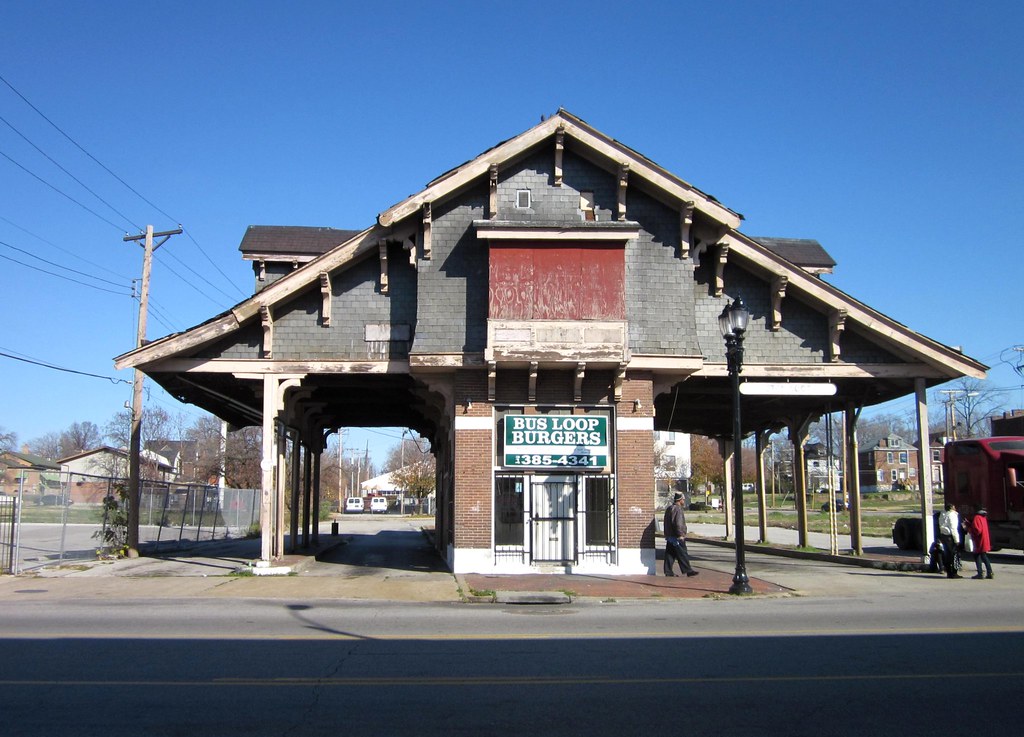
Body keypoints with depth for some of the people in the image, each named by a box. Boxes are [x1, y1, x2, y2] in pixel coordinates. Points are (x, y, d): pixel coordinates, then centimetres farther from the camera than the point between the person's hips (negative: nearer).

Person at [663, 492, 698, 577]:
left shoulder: (668, 508, 15)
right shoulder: (678, 509, -16)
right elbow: (678, 523, -22)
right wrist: (681, 535, -18)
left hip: (669, 536, 9)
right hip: (677, 537, -9)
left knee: (669, 554, 9)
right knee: (682, 555, -3)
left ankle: (668, 571, 10)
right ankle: (688, 570, 2)